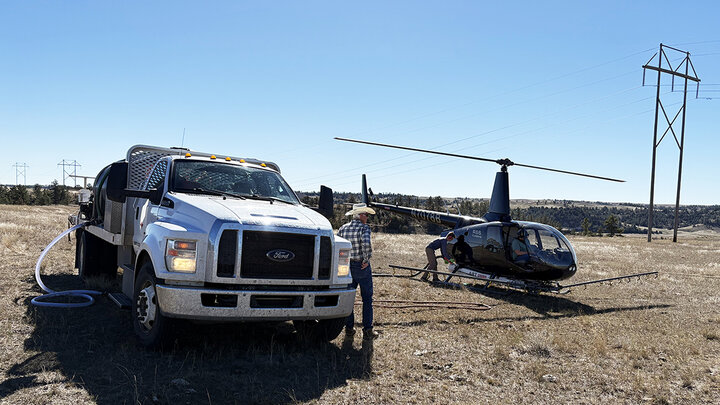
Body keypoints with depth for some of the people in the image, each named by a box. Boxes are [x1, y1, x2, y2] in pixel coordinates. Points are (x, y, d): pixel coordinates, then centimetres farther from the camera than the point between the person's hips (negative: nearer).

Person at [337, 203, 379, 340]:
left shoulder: (343, 228, 3)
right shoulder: (364, 228, -14)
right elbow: (366, 244, -32)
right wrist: (366, 260, -18)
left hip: (347, 266, 5)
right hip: (362, 267, -5)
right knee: (367, 298, 5)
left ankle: (349, 327, 21)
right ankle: (367, 330, 5)